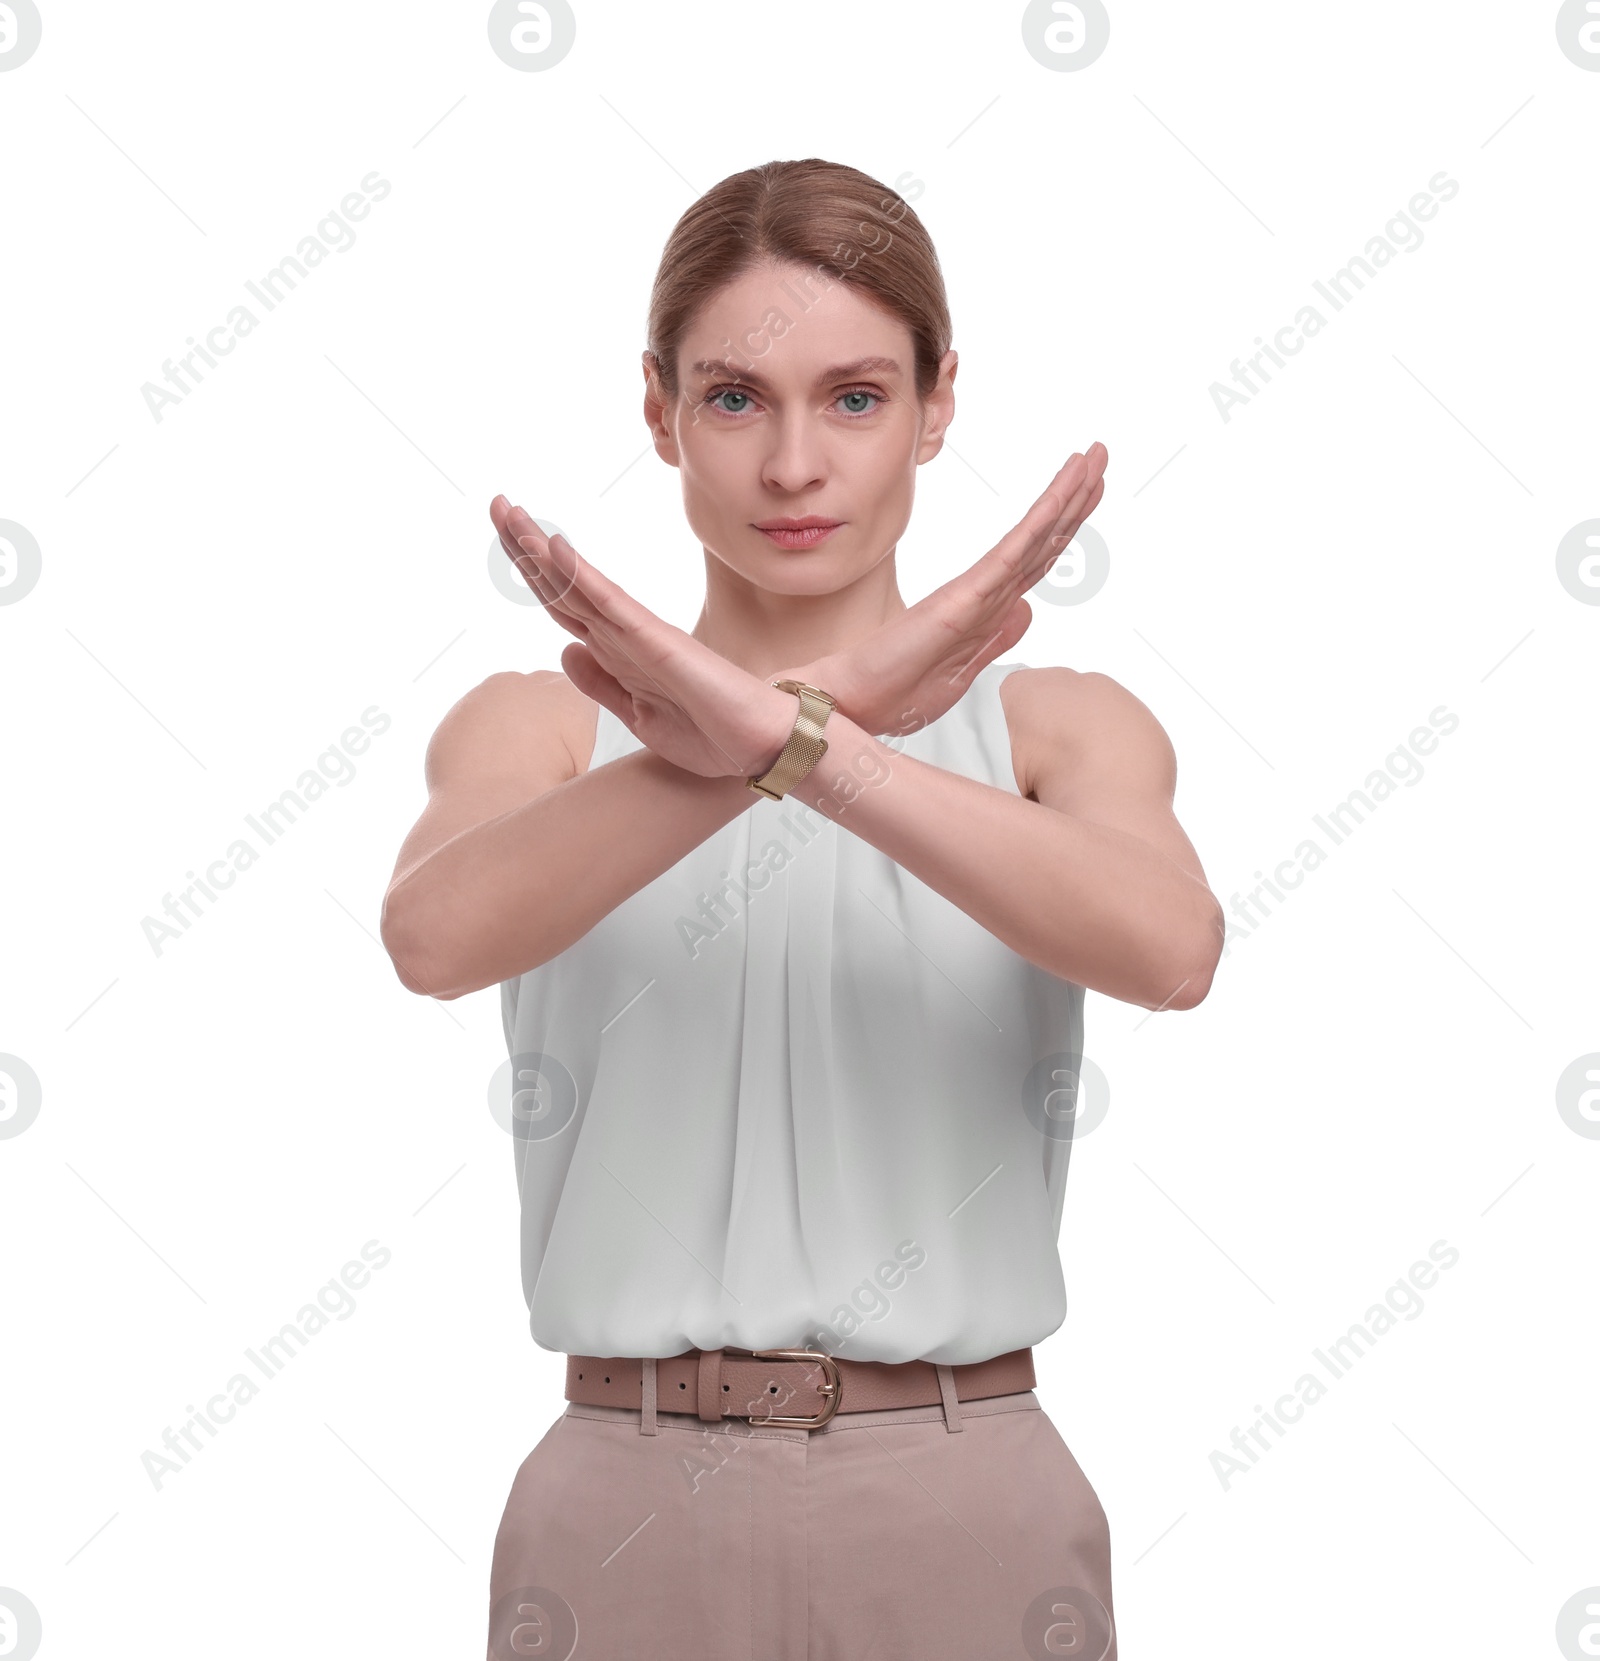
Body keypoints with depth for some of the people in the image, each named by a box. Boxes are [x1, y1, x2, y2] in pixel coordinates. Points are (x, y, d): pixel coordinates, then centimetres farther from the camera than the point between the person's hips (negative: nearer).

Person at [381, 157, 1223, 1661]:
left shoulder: (1058, 725, 2)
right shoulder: (542, 723, 3)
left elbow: (1170, 948, -20)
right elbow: (436, 933, -19)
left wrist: (785, 732, -29)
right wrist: (832, 696, -27)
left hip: (965, 1504, 0)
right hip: (628, 1509, 0)